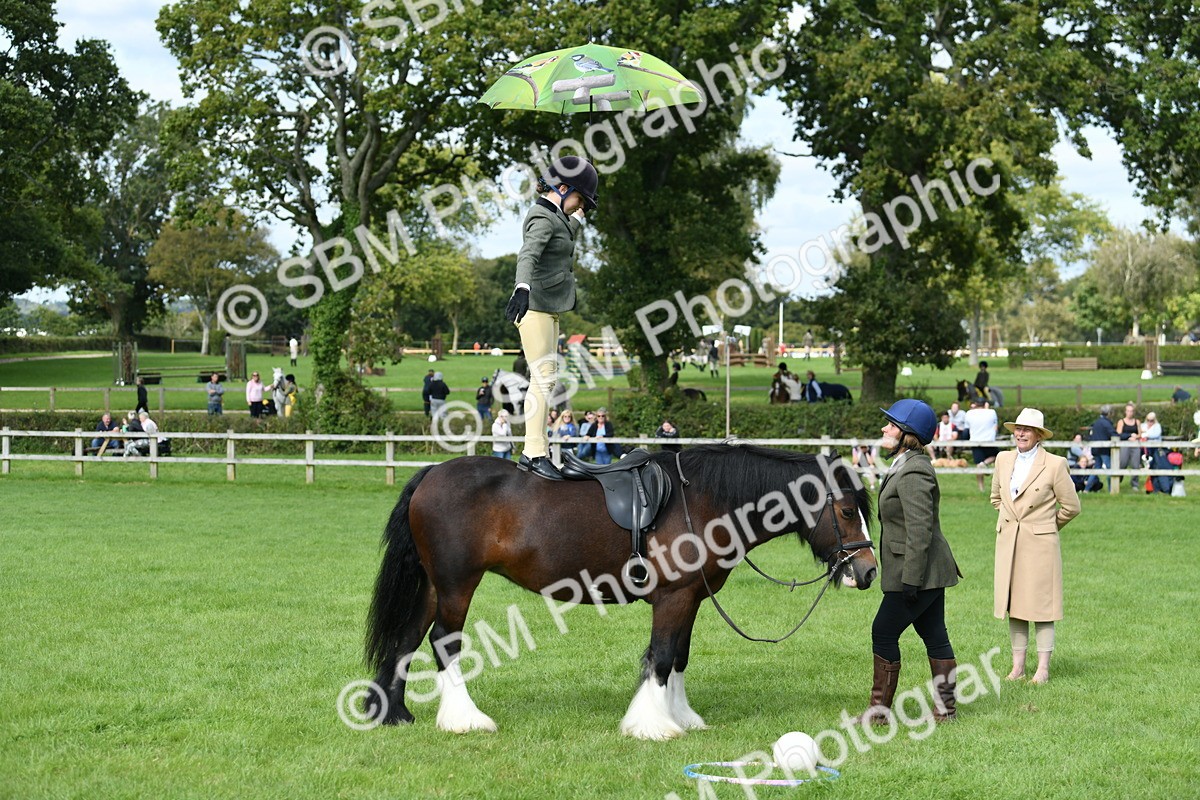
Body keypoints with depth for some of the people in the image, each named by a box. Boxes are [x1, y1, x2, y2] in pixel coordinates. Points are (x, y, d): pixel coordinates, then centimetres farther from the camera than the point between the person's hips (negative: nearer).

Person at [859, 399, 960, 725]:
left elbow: (920, 530, -24)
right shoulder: (904, 466, 15)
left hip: (919, 571, -10)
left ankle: (880, 710, 2)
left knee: (884, 633, -3)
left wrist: (910, 579, -24)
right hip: (930, 571, 10)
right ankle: (945, 709, 15)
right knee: (935, 637, 11)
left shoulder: (912, 474, -19)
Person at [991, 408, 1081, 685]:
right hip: (1008, 544, 5)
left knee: (1041, 604, -2)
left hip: (1040, 544, -5)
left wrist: (1044, 526, 9)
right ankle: (1018, 665, 14)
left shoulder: (1055, 464, -7)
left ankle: (1043, 668, 3)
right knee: (1013, 604, 7)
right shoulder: (1003, 460, 7)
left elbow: (1071, 506, 0)